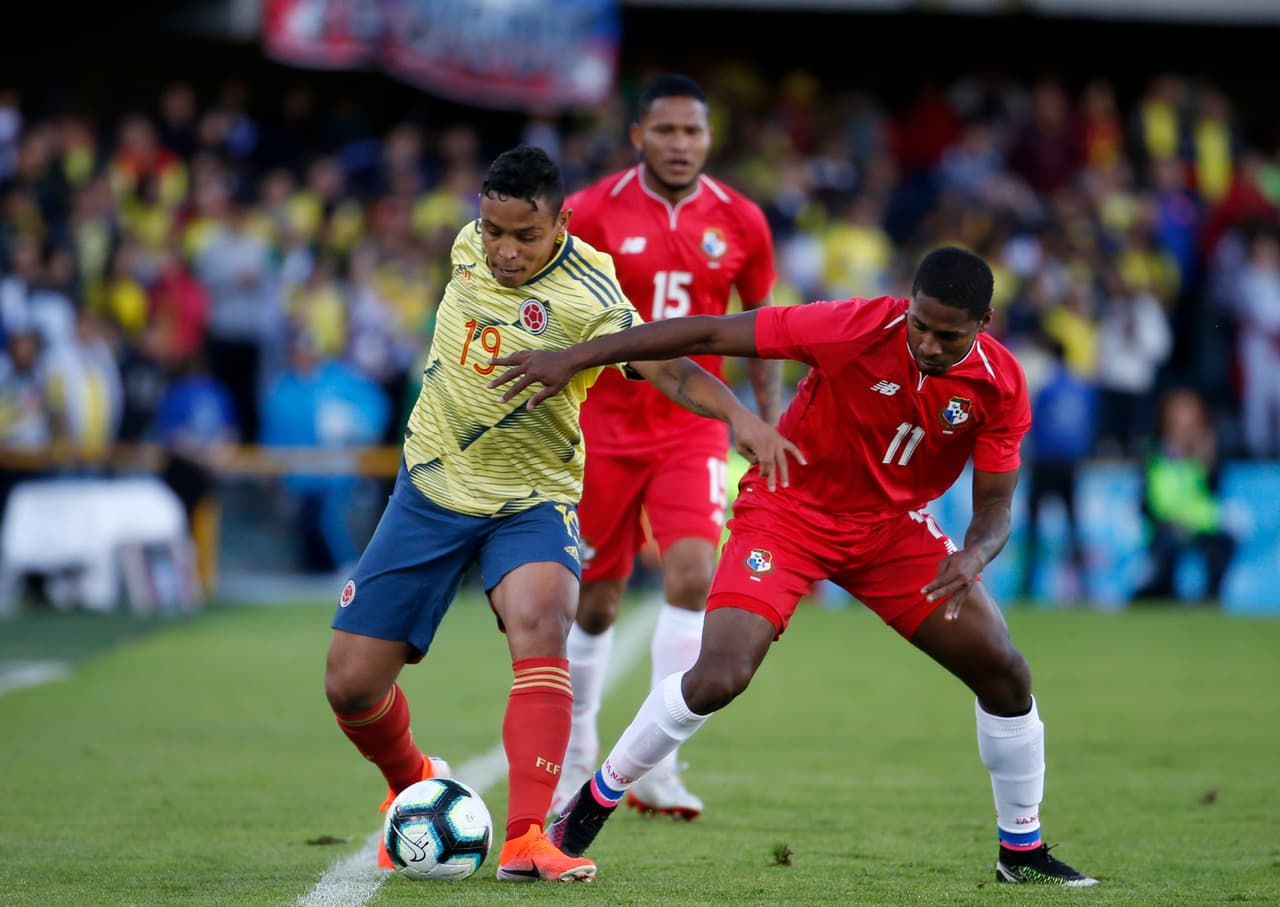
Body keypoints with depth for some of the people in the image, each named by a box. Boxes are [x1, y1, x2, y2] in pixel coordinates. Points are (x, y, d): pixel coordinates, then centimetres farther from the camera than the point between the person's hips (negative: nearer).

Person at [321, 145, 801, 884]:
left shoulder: (586, 293, -22)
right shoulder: (469, 246, -5)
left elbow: (660, 362, -38)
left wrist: (739, 414, -53)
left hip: (532, 502, -4)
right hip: (432, 490, 4)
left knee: (540, 626, -34)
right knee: (350, 683, 0)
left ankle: (525, 839, -35)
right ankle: (413, 785, 33)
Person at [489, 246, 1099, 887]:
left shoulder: (1001, 385, -16)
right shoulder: (855, 328, -27)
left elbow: (994, 507, -8)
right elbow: (706, 333, -23)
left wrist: (972, 558, -34)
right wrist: (573, 358, -25)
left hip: (893, 526, 4)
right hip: (790, 509, -4)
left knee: (1004, 674, -2)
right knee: (717, 678, -21)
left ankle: (1021, 849, 20)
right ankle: (594, 803, 3)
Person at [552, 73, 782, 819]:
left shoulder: (740, 222, 0)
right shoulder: (591, 214, -6)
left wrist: (770, 433, 7)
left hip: (694, 429, 1)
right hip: (605, 428, -1)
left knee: (694, 576, -19)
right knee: (597, 603, 7)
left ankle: (658, 763, -15)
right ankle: (578, 746, 30)